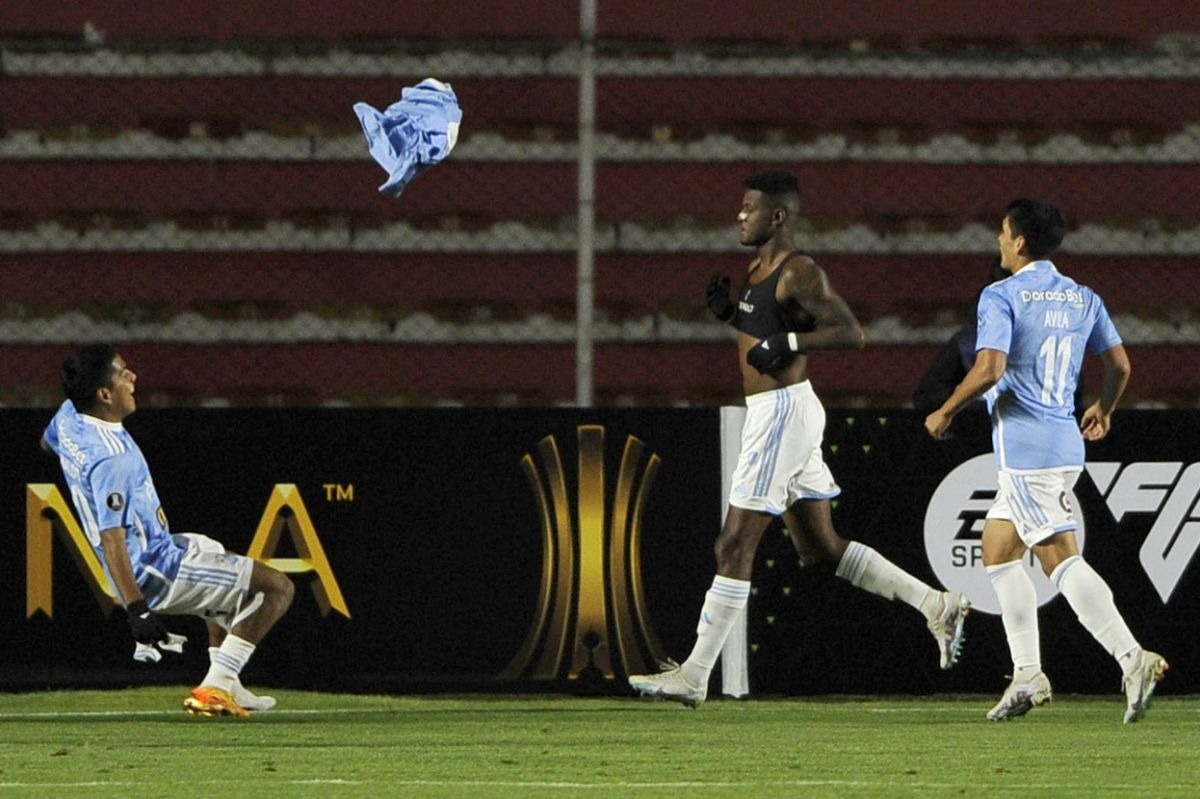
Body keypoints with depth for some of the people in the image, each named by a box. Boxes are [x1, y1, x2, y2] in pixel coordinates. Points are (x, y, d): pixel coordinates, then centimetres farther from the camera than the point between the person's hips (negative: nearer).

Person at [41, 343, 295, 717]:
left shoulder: (68, 418, -2)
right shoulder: (113, 459, -30)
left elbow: (47, 443, 23)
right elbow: (112, 539, -33)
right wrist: (136, 609, -35)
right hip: (154, 572, -10)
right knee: (277, 588, -7)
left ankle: (227, 687, 36)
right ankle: (215, 687, -8)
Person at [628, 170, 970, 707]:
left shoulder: (799, 274, -15)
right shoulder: (760, 269, 14)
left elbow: (850, 332, -20)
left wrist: (788, 343, -27)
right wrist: (729, 314, 10)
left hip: (782, 412, -11)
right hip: (773, 414, 11)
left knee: (735, 546, -7)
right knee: (820, 549, 13)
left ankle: (694, 677, -5)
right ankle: (936, 605, 17)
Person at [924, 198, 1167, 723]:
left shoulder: (1001, 297, -10)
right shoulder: (1083, 299, 12)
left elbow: (989, 369, -20)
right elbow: (1119, 365, 13)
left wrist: (944, 413, -6)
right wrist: (1103, 410, 33)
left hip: (1025, 447, -8)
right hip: (1065, 443, 8)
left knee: (1062, 558, -11)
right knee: (997, 551, 17)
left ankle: (1132, 658, -23)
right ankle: (1027, 675, 13)